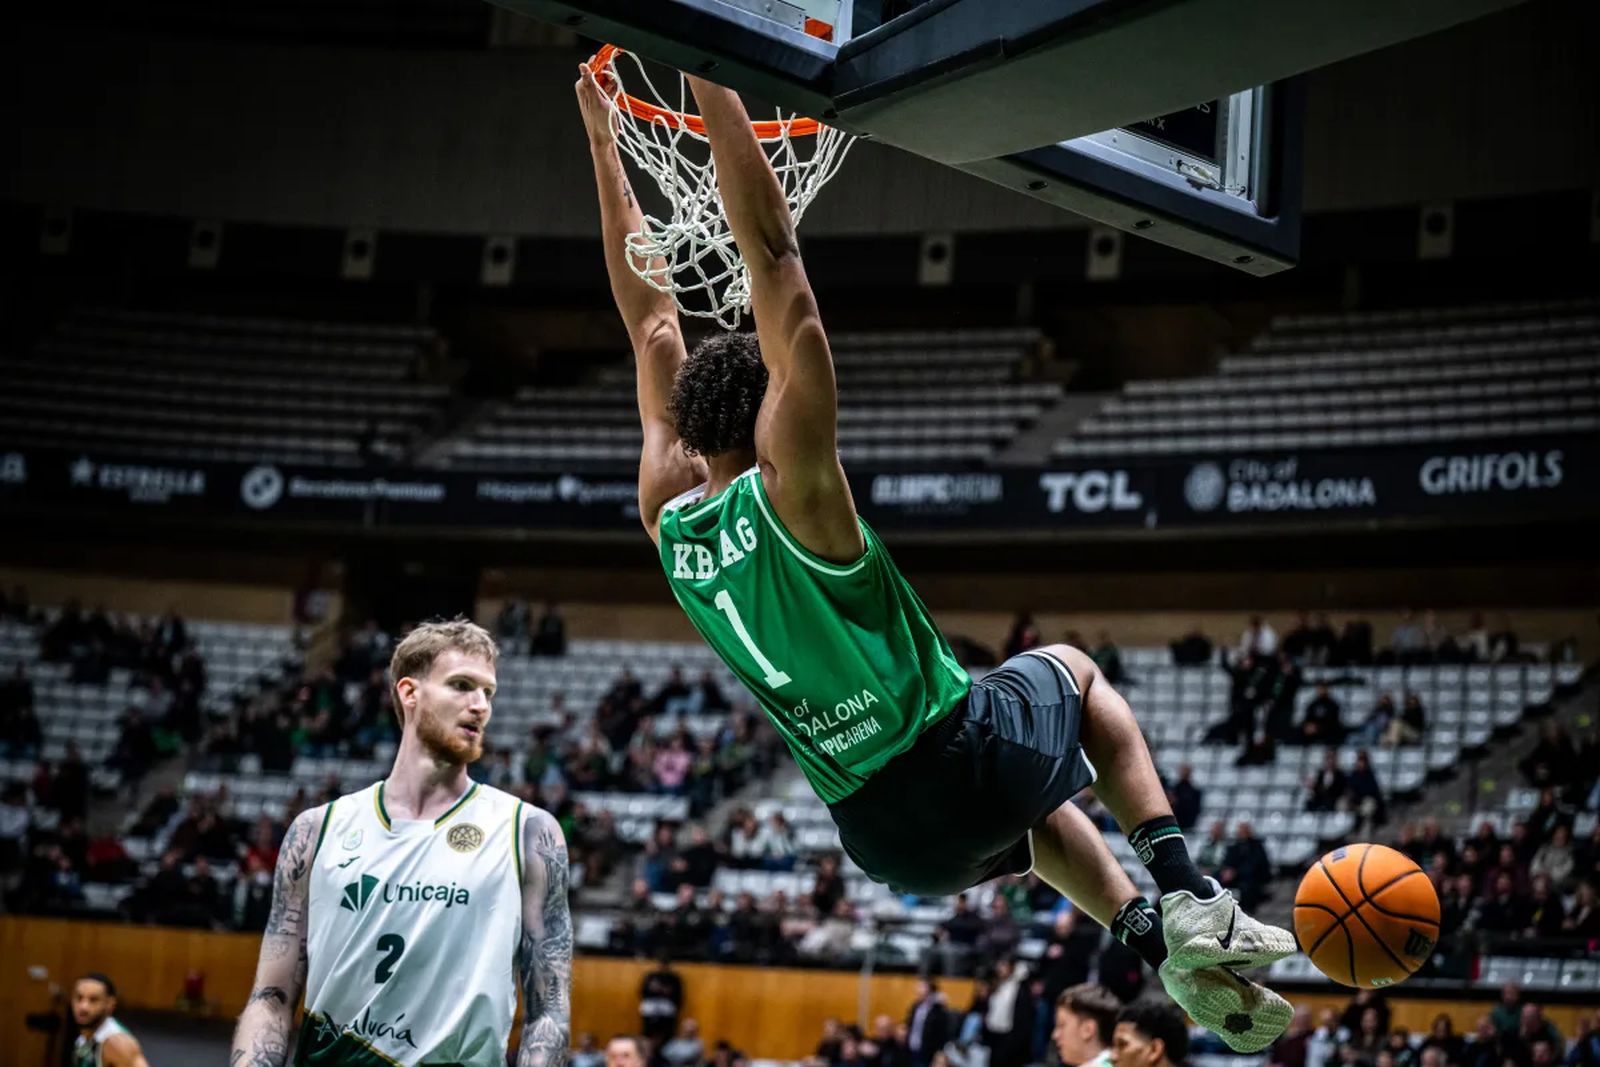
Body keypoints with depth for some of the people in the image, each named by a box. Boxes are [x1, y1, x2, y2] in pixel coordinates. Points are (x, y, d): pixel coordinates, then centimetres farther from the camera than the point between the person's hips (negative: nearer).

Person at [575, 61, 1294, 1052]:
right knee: (1069, 667, 28)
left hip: (886, 840, 6)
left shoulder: (669, 520, -2)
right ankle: (1190, 897, 15)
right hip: (963, 757, -6)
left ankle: (1158, 941, 26)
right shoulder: (790, 485, -19)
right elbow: (773, 256, -23)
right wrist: (712, 78, -21)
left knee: (1035, 804, 38)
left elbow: (652, 320, 7)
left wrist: (603, 139, 13)